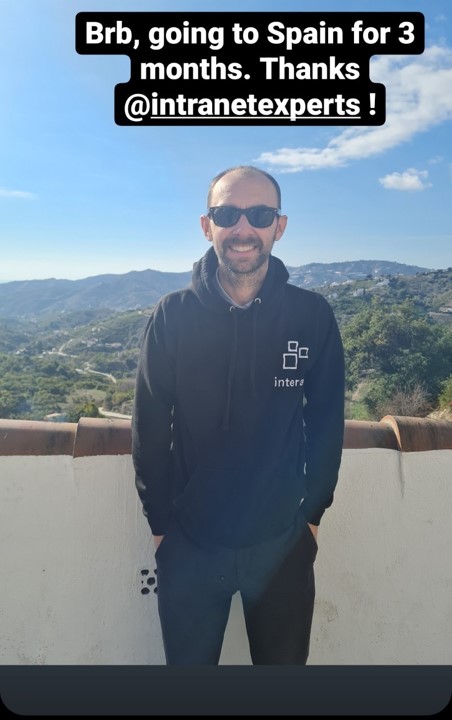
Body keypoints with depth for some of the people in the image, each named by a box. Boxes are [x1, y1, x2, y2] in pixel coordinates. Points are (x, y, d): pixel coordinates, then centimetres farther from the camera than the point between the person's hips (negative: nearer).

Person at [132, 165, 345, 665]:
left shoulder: (313, 316, -9)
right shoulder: (172, 316, -10)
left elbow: (326, 424, -3)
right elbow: (149, 427, -6)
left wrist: (312, 512, 1)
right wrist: (160, 522, -2)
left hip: (283, 543, 1)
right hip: (188, 546, 0)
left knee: (284, 660, 23)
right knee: (188, 662, 22)